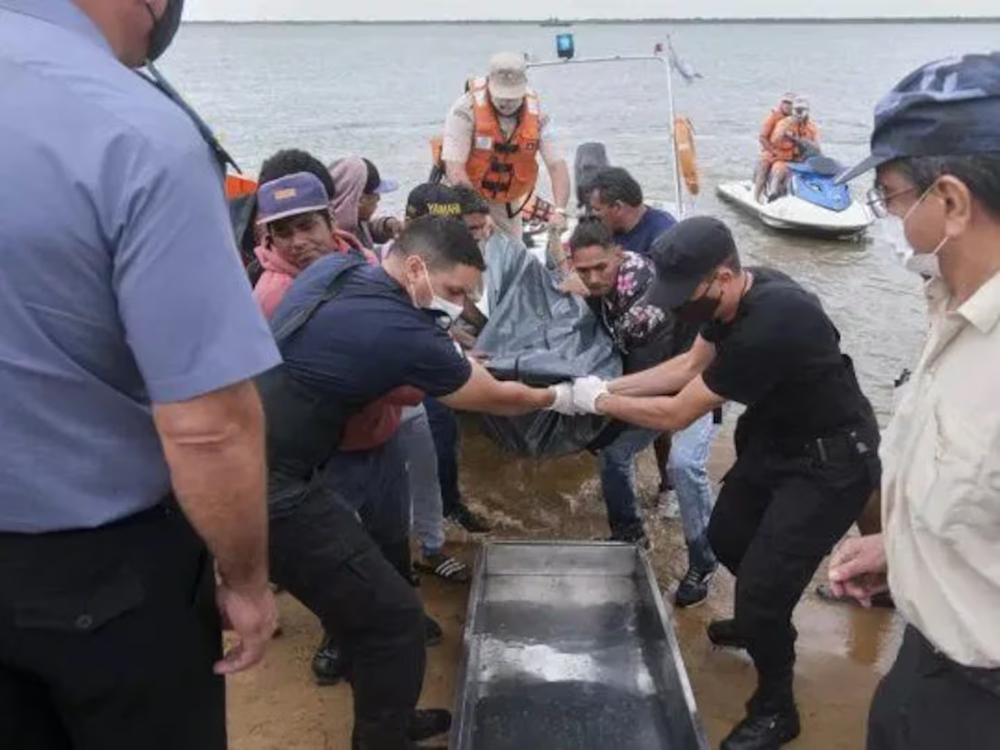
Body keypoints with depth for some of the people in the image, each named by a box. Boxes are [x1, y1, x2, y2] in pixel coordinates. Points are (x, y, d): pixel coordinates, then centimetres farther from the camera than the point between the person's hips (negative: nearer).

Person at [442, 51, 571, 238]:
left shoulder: (537, 114, -11)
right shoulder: (466, 109, -22)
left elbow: (557, 165, -15)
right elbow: (454, 167, -27)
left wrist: (560, 211, -32)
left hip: (507, 202, 3)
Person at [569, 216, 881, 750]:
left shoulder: (767, 325, -36)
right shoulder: (735, 296, -9)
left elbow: (677, 414, -26)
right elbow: (692, 364, 8)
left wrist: (599, 402, -13)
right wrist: (611, 385, 0)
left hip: (830, 462, -9)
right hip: (777, 439, 9)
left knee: (762, 585, -9)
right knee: (725, 536, 20)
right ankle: (759, 620, 49)